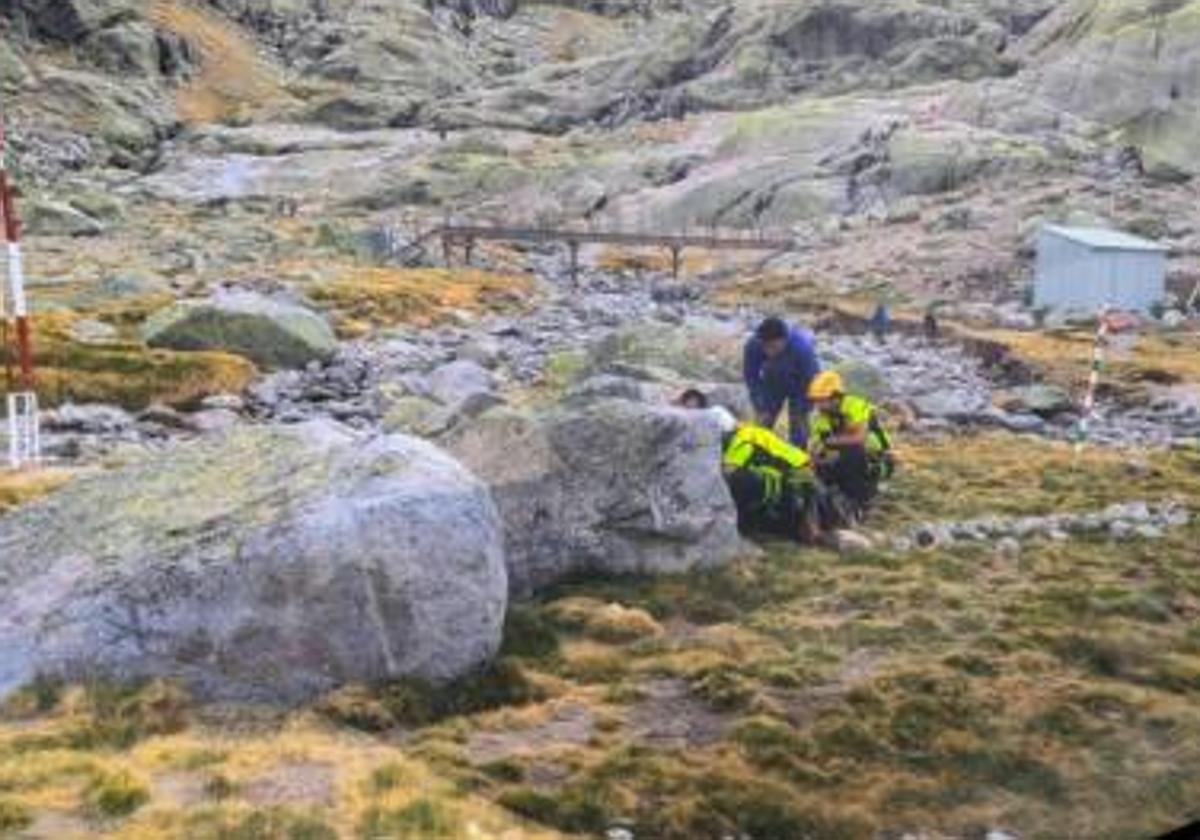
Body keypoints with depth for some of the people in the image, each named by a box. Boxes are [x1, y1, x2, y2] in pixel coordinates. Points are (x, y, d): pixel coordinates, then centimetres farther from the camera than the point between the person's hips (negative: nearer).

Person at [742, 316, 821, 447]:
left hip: (798, 382, -2)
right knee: (764, 423, 2)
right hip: (772, 381, 3)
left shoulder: (802, 346, -40)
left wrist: (801, 412, -18)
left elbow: (810, 378, -26)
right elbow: (751, 377, -16)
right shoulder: (752, 346, -33)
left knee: (797, 426, -8)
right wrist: (760, 409, -15)